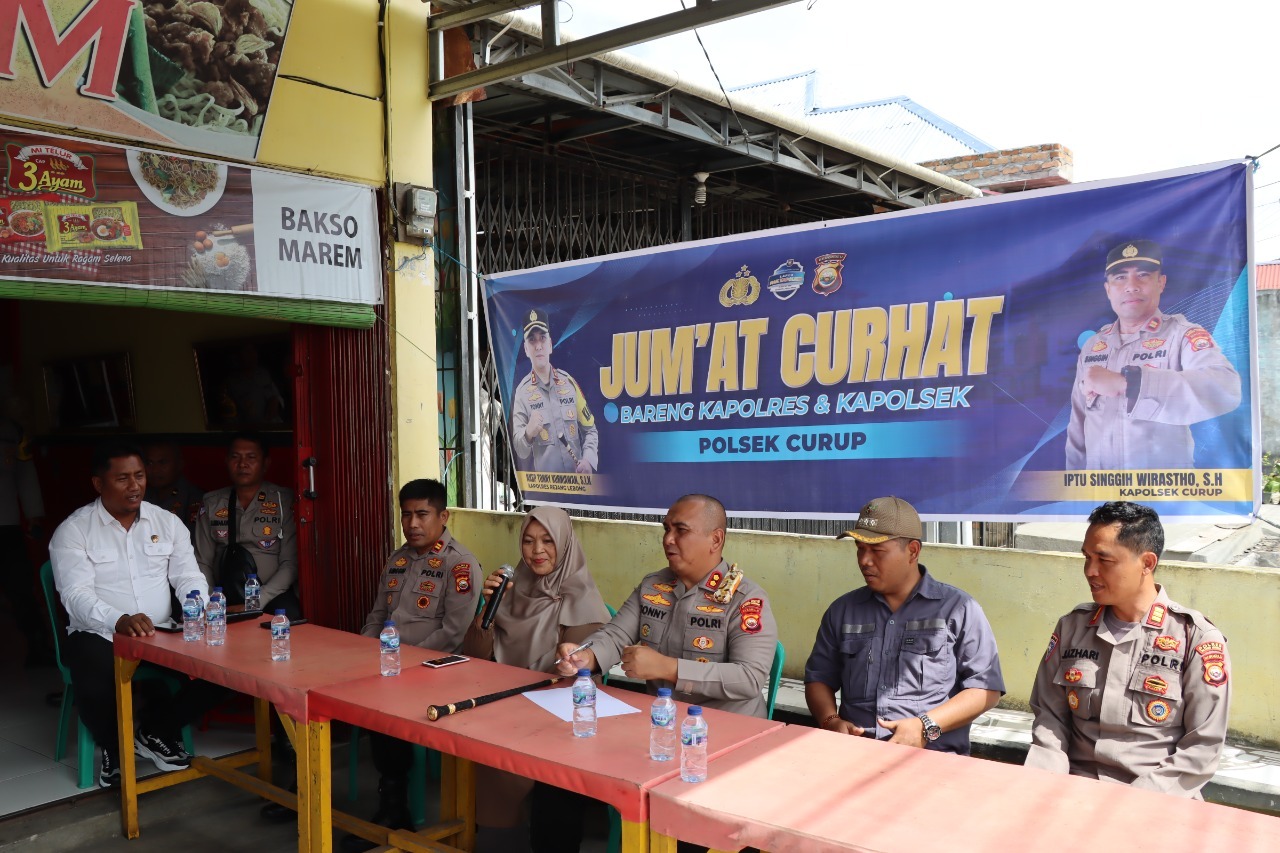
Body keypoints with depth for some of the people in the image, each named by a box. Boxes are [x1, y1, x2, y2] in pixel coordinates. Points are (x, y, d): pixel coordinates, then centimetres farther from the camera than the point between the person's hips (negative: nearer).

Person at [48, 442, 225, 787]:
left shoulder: (168, 522, 8)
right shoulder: (73, 531, -4)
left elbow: (188, 576, 5)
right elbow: (76, 594, -16)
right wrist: (119, 621, -36)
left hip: (161, 635, 3)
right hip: (99, 635, -3)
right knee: (96, 685, -36)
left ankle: (155, 730, 8)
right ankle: (114, 747, 2)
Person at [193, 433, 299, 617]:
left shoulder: (284, 501, 2)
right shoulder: (211, 503, 11)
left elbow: (291, 564, -4)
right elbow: (203, 562, 8)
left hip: (273, 593, -2)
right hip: (227, 594, 2)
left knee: (288, 614, -37)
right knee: (238, 557, -30)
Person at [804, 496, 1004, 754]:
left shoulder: (958, 609, 4)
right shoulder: (842, 610, 15)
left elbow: (987, 687, 1)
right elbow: (818, 677, 19)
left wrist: (926, 727, -12)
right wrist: (831, 721, -1)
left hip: (933, 756, -3)